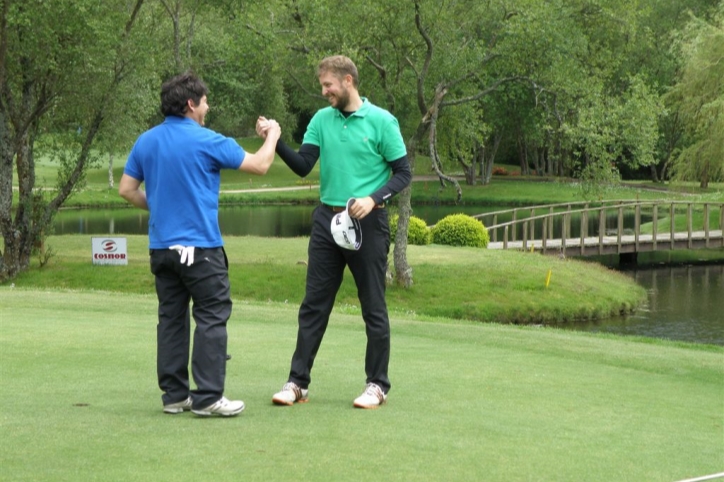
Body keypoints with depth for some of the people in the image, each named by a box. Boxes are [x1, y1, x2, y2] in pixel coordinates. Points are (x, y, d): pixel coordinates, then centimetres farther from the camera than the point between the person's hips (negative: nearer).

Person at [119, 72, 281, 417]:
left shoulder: (146, 142, 6)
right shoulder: (207, 141, -11)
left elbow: (126, 189, 10)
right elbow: (260, 165, -3)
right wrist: (273, 135, 14)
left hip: (161, 245, 6)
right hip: (200, 245, -6)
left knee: (171, 318, 11)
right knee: (212, 318, -2)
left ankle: (174, 395, 13)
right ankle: (208, 397, -5)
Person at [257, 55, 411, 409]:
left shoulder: (381, 121, -6)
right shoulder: (321, 120, 7)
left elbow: (403, 173, -4)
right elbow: (303, 166, 1)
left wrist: (374, 198, -19)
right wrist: (275, 141, -13)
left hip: (366, 224, -4)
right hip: (327, 220, 4)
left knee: (373, 308, 4)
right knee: (313, 305, 6)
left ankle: (377, 385, 13)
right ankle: (298, 382, 10)